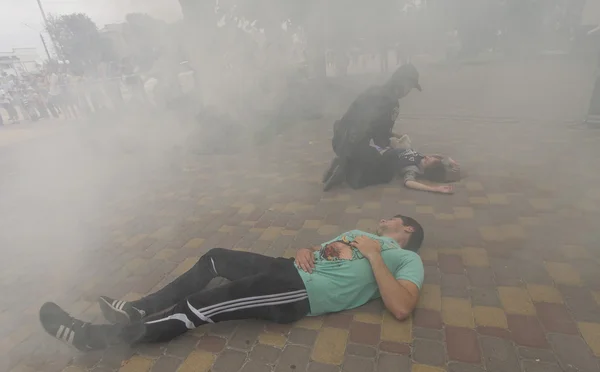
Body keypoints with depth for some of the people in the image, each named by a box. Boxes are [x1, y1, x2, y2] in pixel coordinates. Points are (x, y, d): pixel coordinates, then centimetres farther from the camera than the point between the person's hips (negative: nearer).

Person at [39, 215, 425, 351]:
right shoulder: (361, 233, 31)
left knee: (201, 306, -15)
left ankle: (96, 336, -7)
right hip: (294, 271, 8)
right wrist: (304, 252, 2)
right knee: (215, 258, -1)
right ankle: (139, 310, 5)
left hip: (306, 292, -8)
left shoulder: (407, 260, 8)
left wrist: (373, 256, -10)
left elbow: (401, 308, -12)